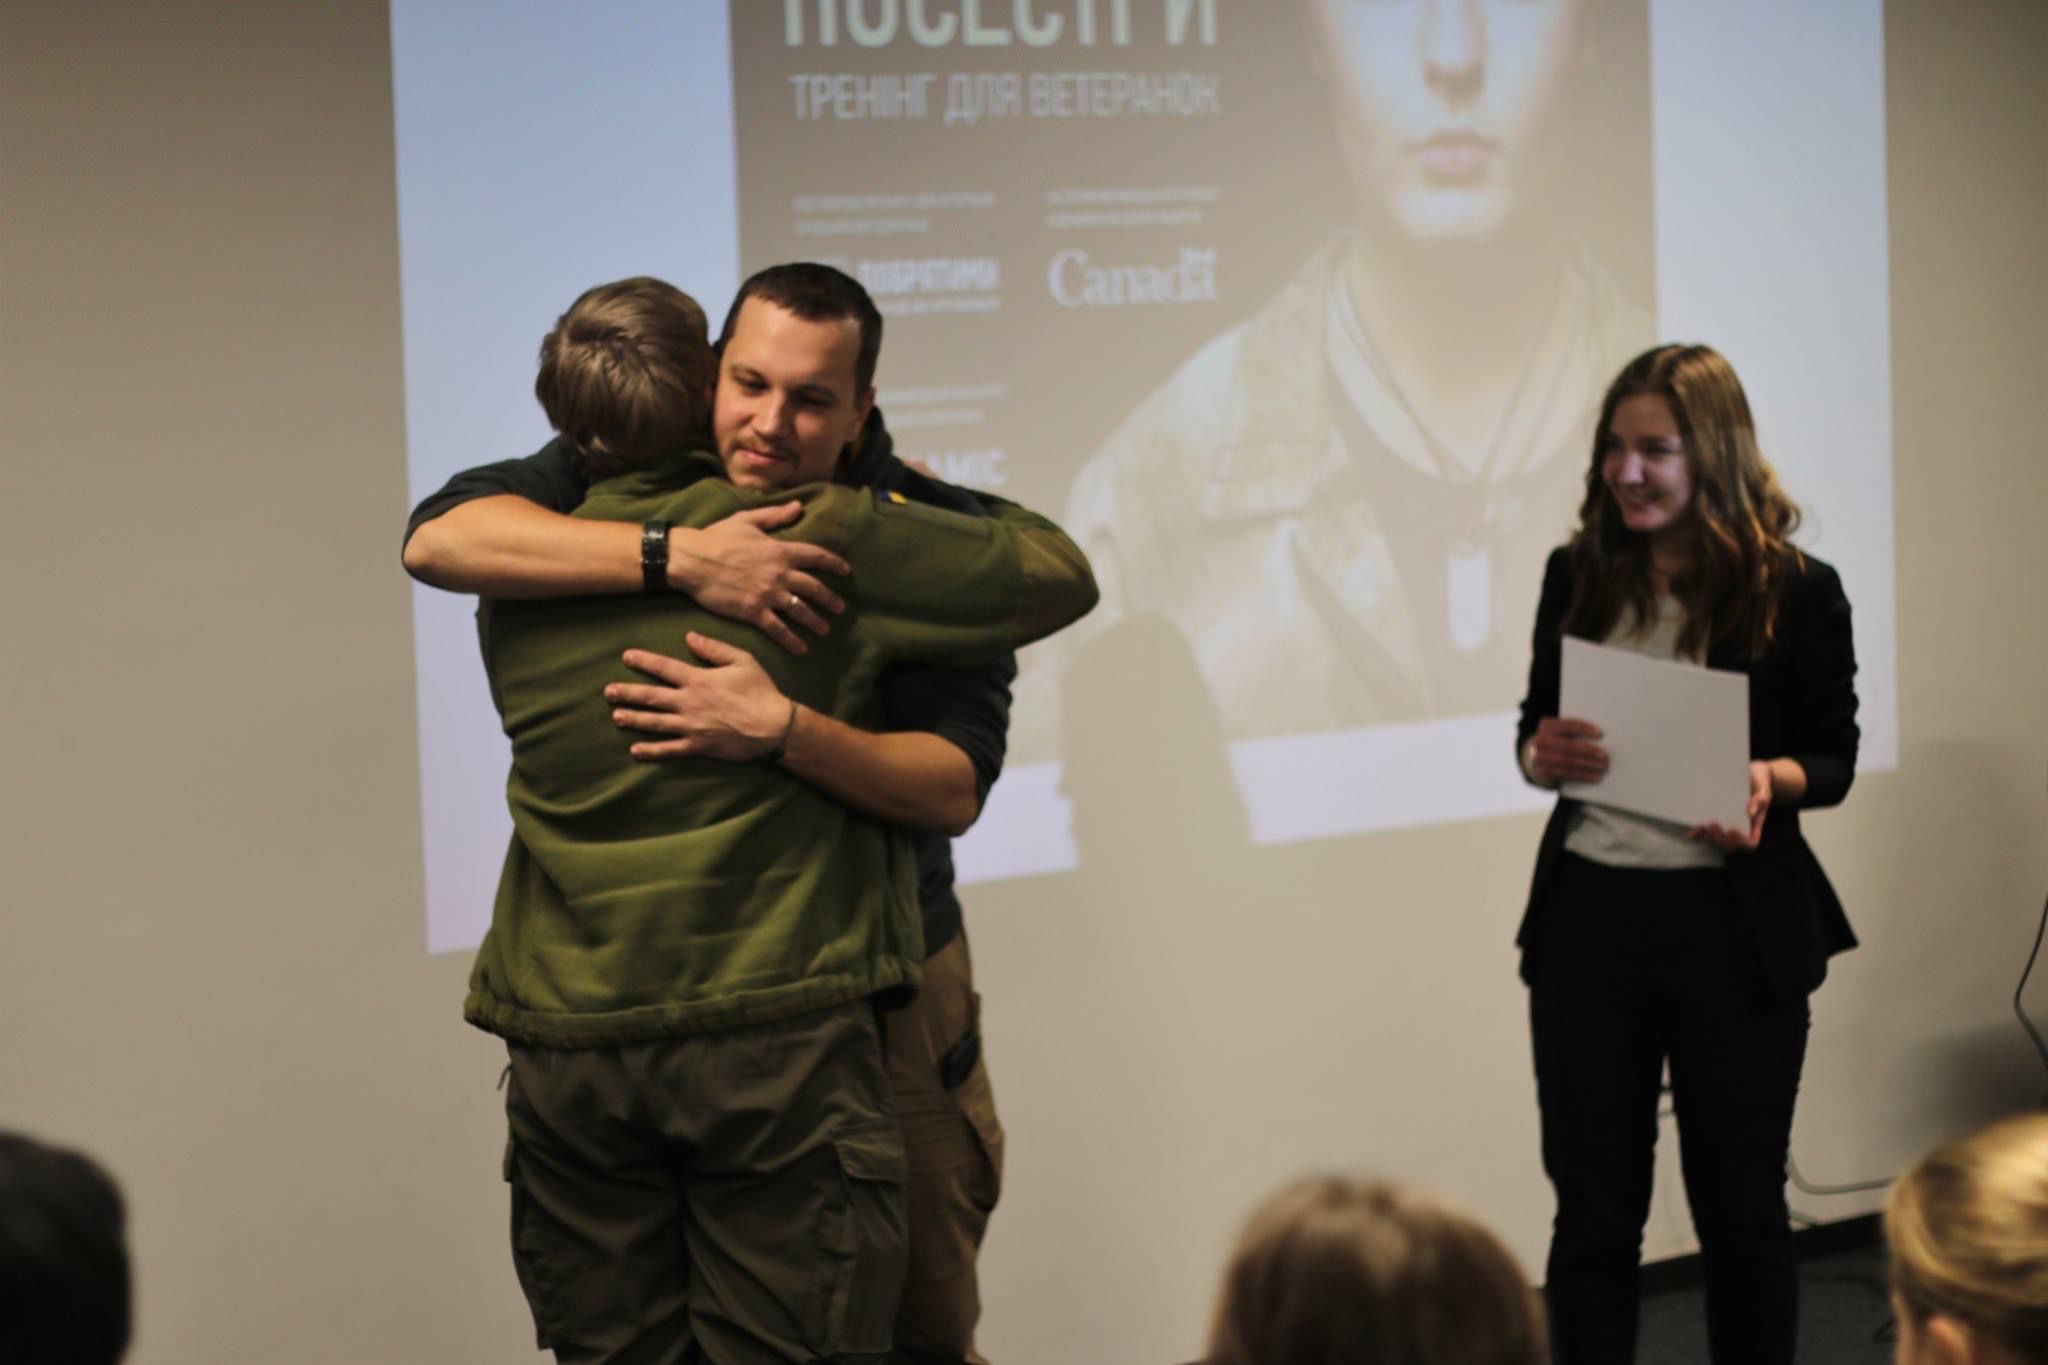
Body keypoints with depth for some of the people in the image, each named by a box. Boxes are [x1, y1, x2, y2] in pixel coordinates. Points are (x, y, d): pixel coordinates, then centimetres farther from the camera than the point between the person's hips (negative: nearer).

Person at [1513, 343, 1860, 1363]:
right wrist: (1541, 755, -12)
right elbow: (1533, 729, 11)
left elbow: (1834, 759, -1)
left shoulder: (1796, 592, -6)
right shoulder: (1578, 577, 4)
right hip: (1589, 914, 3)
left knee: (1740, 1205, 9)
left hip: (1738, 926, -2)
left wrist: (1767, 781, -22)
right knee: (1593, 1207, 9)